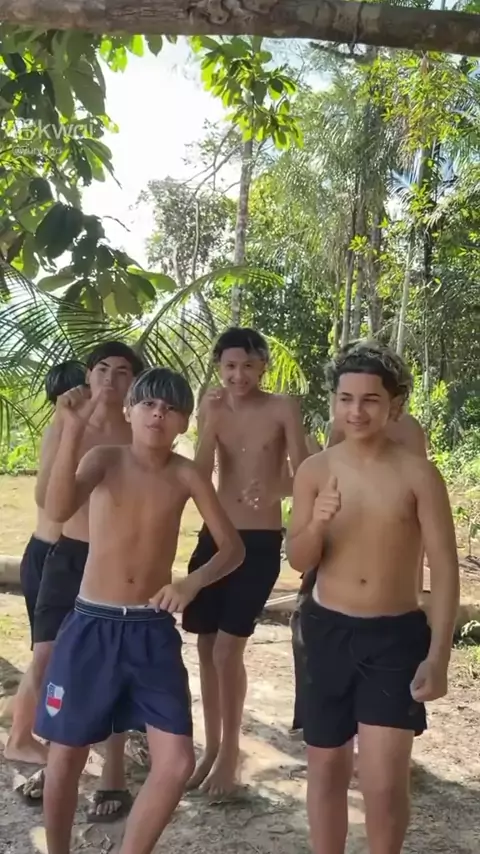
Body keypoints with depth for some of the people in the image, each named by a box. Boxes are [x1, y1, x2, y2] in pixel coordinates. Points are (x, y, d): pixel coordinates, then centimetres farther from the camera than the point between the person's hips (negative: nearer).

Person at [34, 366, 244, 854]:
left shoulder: (186, 475, -2)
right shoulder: (105, 459, -5)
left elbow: (233, 549, -1)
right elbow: (58, 511, -25)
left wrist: (192, 583, -19)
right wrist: (73, 431, -34)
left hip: (153, 632, 1)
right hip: (90, 626, -1)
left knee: (176, 762, -4)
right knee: (66, 757, 11)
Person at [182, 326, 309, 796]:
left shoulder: (282, 408, -9)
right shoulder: (213, 409, 2)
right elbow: (198, 478, -5)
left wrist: (276, 489, -34)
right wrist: (210, 423, -17)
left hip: (261, 542, -4)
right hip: (214, 536, 5)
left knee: (227, 650, -6)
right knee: (206, 647, 10)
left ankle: (230, 752, 16)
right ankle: (211, 747, 27)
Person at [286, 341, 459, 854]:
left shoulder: (418, 475, -9)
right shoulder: (314, 471, -3)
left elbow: (445, 568, -7)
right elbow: (298, 562, 0)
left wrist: (437, 656, -12)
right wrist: (317, 523, -21)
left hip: (396, 636, -2)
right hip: (328, 631, 3)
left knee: (384, 783, -5)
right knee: (326, 767, 15)